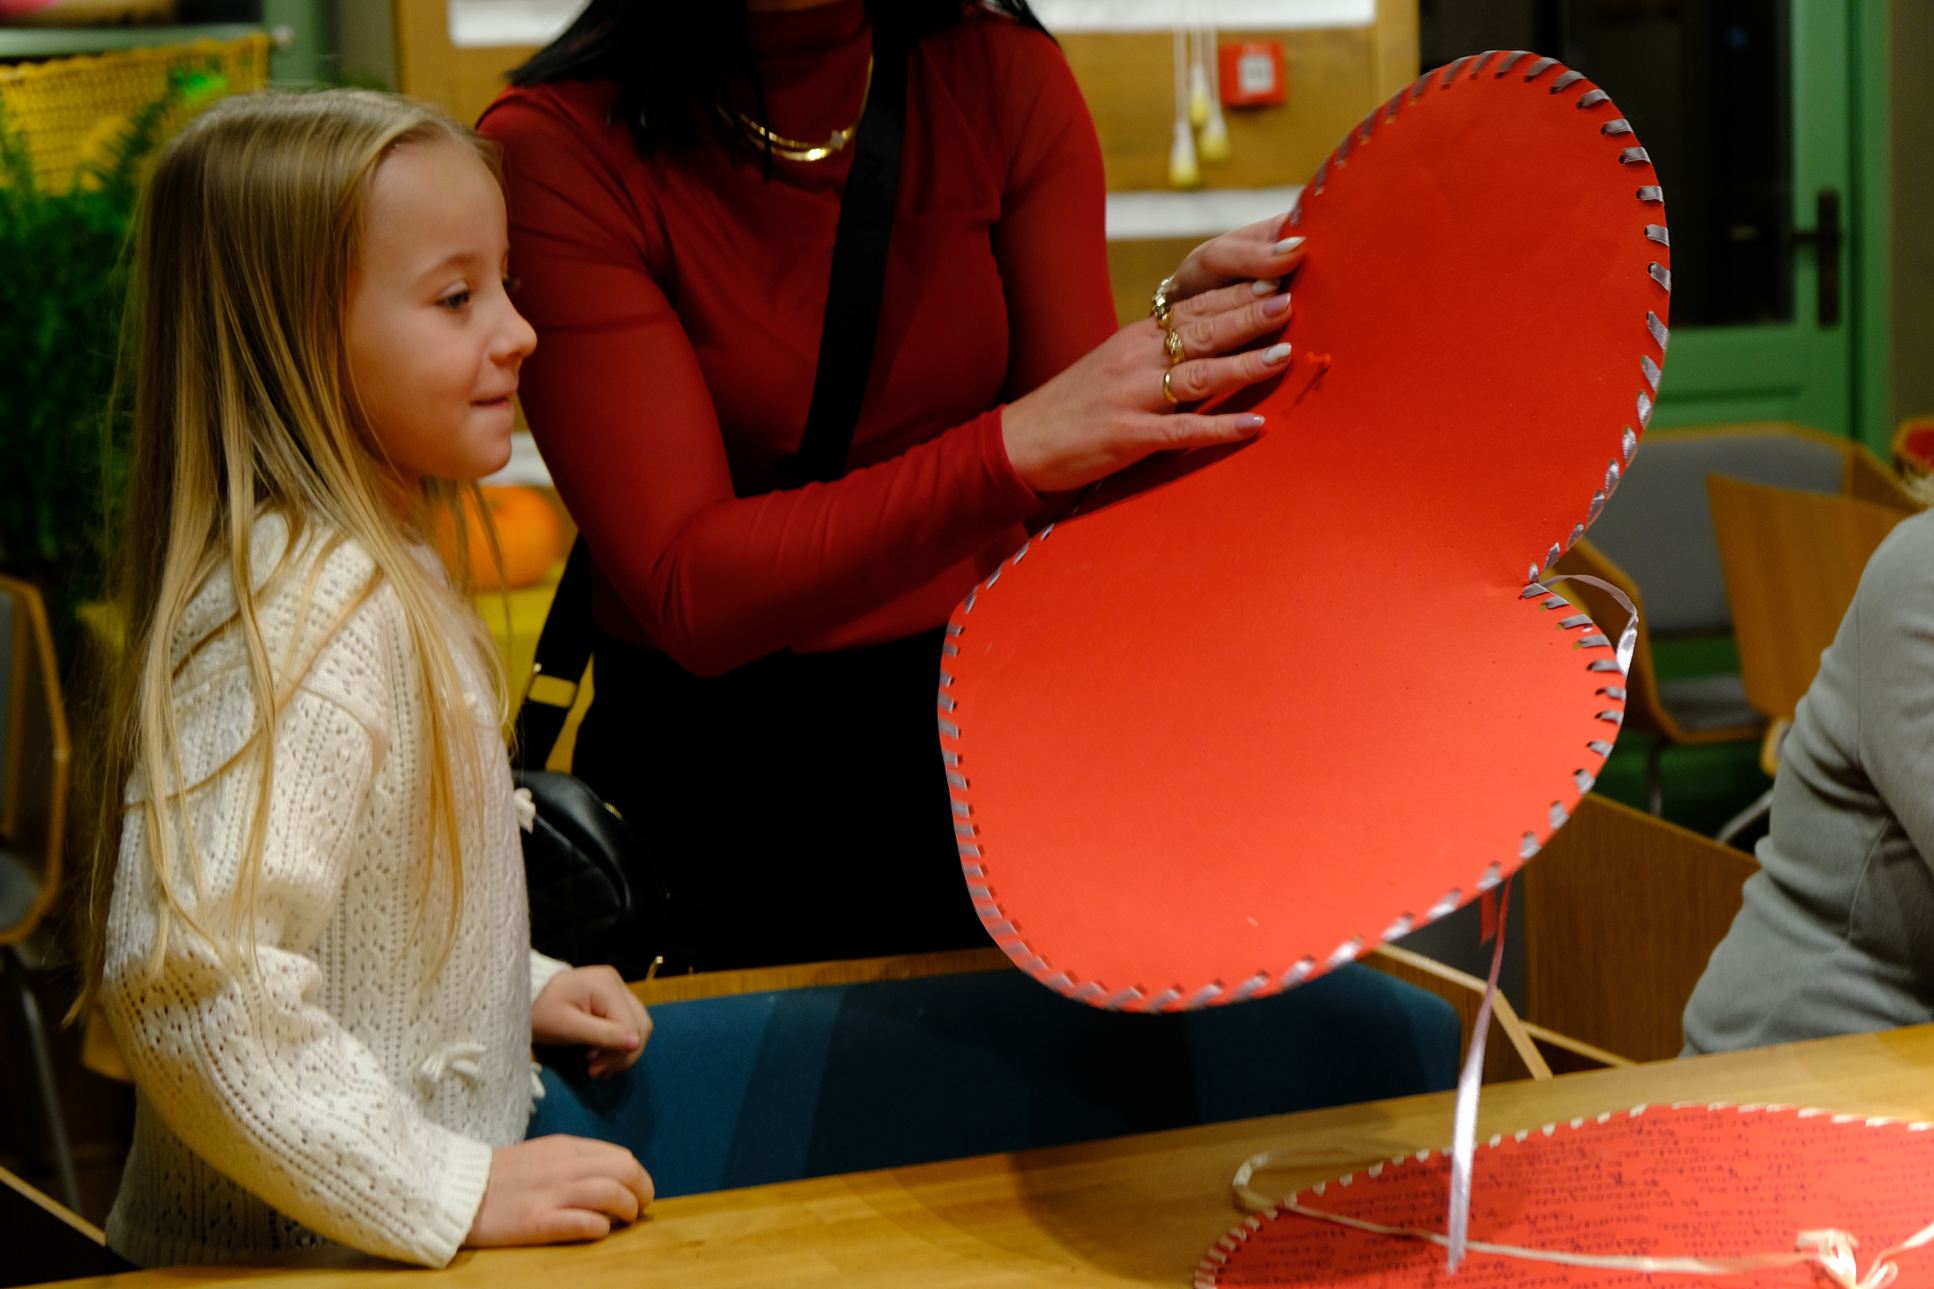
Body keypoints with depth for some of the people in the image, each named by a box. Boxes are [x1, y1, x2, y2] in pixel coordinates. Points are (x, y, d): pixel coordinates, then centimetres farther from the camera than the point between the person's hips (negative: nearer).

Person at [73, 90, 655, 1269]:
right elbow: (184, 975, -32)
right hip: (299, 1255, -9)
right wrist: (447, 1187, -27)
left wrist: (513, 988, 10)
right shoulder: (310, 617, -24)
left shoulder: (368, 570, 6)